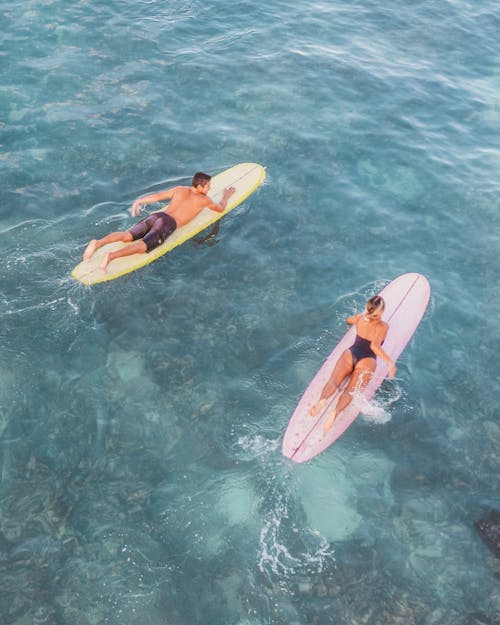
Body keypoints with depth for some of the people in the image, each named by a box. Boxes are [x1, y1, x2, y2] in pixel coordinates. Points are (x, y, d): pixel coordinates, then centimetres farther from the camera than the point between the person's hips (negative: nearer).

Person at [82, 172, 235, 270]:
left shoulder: (179, 190, 25)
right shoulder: (204, 199, 13)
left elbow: (157, 196, 21)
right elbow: (220, 209, 28)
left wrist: (138, 201, 32)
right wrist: (226, 196, 47)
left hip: (156, 215, 6)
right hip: (169, 224, -6)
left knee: (127, 235, -8)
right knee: (142, 246, -24)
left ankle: (98, 243, -31)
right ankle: (111, 256, -46)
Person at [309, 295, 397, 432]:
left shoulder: (360, 318, 11)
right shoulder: (383, 326, -4)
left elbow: (347, 320, 34)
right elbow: (374, 346, -19)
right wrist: (390, 362, -20)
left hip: (350, 354, 4)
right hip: (367, 361, -3)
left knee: (333, 381, -14)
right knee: (350, 390, -18)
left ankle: (322, 400, -46)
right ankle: (336, 411, -46)